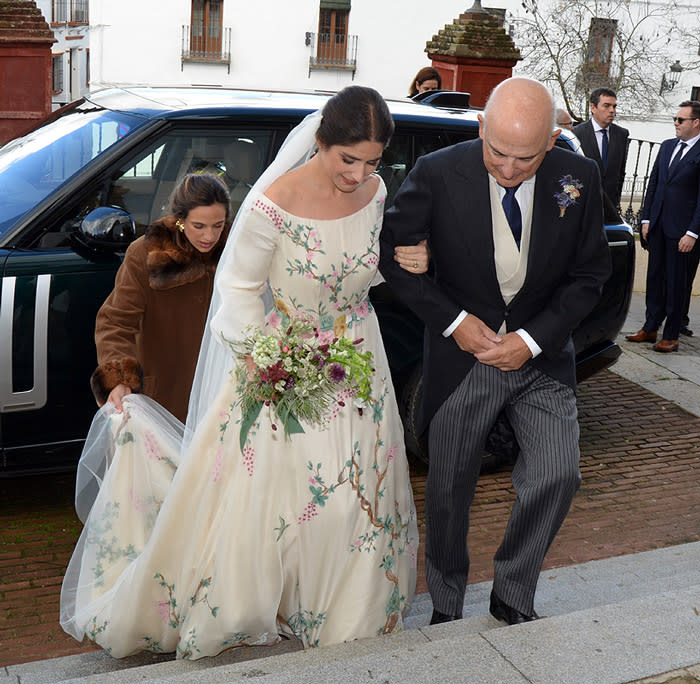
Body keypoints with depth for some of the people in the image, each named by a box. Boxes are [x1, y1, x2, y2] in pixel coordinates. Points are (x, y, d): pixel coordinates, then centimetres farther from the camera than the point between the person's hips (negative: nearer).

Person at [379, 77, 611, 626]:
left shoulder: (579, 178, -10)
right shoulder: (438, 174, -17)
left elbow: (590, 274, 0)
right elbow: (390, 250, -5)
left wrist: (533, 339, -12)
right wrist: (453, 320, -12)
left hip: (541, 354, 2)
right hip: (461, 354, -1)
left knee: (558, 475, -11)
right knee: (450, 492, 9)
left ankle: (513, 596, 16)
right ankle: (446, 608, 34)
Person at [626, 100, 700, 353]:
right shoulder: (667, 146, 12)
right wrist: (646, 218, 10)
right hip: (657, 225, 6)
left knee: (676, 282, 3)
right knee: (655, 277, 12)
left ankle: (671, 336, 12)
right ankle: (650, 329, 23)